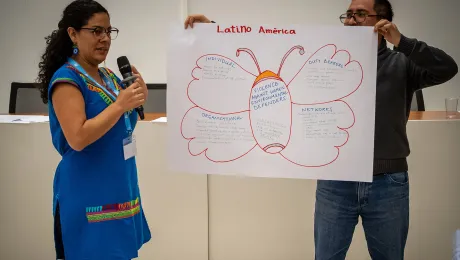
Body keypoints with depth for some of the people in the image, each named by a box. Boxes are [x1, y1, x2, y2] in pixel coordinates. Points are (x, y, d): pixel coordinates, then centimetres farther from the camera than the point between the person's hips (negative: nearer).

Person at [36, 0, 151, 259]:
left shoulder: (108, 76, 10)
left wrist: (137, 98, 1)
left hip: (119, 189, 8)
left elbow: (125, 124, 19)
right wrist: (119, 105, -26)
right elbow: (77, 138, -24)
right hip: (89, 194, -8)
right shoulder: (66, 78, -14)